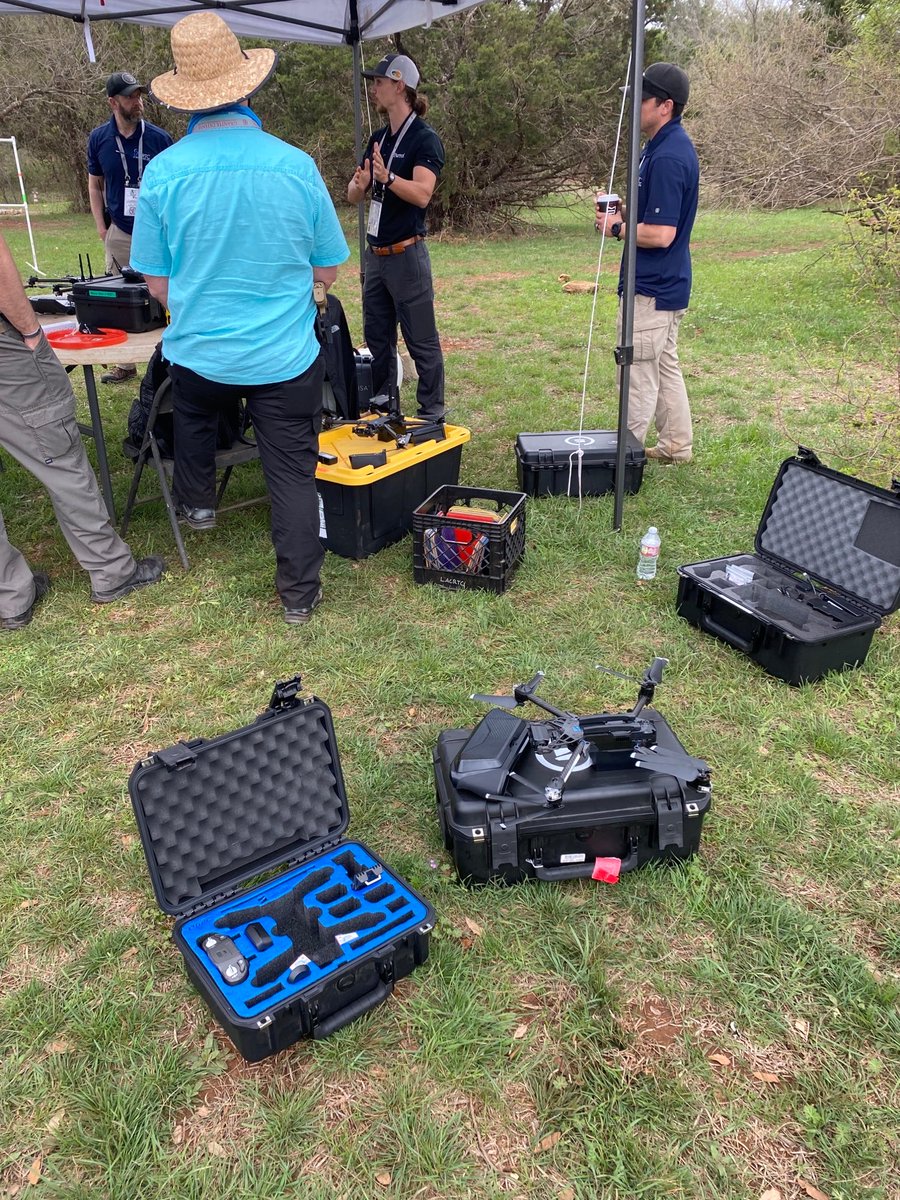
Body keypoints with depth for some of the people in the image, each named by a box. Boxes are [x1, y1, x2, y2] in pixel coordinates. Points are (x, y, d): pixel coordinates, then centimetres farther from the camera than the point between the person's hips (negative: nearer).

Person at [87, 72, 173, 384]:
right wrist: (101, 228, 4)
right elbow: (95, 185, 11)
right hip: (119, 233, 2)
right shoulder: (99, 138, 3)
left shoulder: (158, 137, -3)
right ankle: (125, 364, 18)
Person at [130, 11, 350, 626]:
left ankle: (197, 502, 46)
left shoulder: (163, 172, -9)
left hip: (200, 352, 1)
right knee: (294, 475, 8)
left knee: (194, 411, 34)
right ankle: (299, 594, 15)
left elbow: (158, 285, -1)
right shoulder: (297, 165, -9)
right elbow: (327, 272, 0)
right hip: (286, 356, -1)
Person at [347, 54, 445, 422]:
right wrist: (359, 184, -11)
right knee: (377, 339, 13)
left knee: (421, 340, -2)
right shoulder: (378, 139, 14)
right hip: (376, 254, 8)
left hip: (406, 255, -8)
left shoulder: (424, 139, -8)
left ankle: (432, 413, 6)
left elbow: (422, 194, -23)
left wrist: (387, 177, -39)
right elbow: (353, 194, 12)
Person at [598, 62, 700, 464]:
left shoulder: (667, 158, -21)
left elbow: (661, 233, -26)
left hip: (651, 288, -11)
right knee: (665, 367, 17)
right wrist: (624, 213, 5)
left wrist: (617, 228, -12)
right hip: (666, 284, 11)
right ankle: (676, 446, 28)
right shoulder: (669, 146, 12)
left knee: (638, 374, -2)